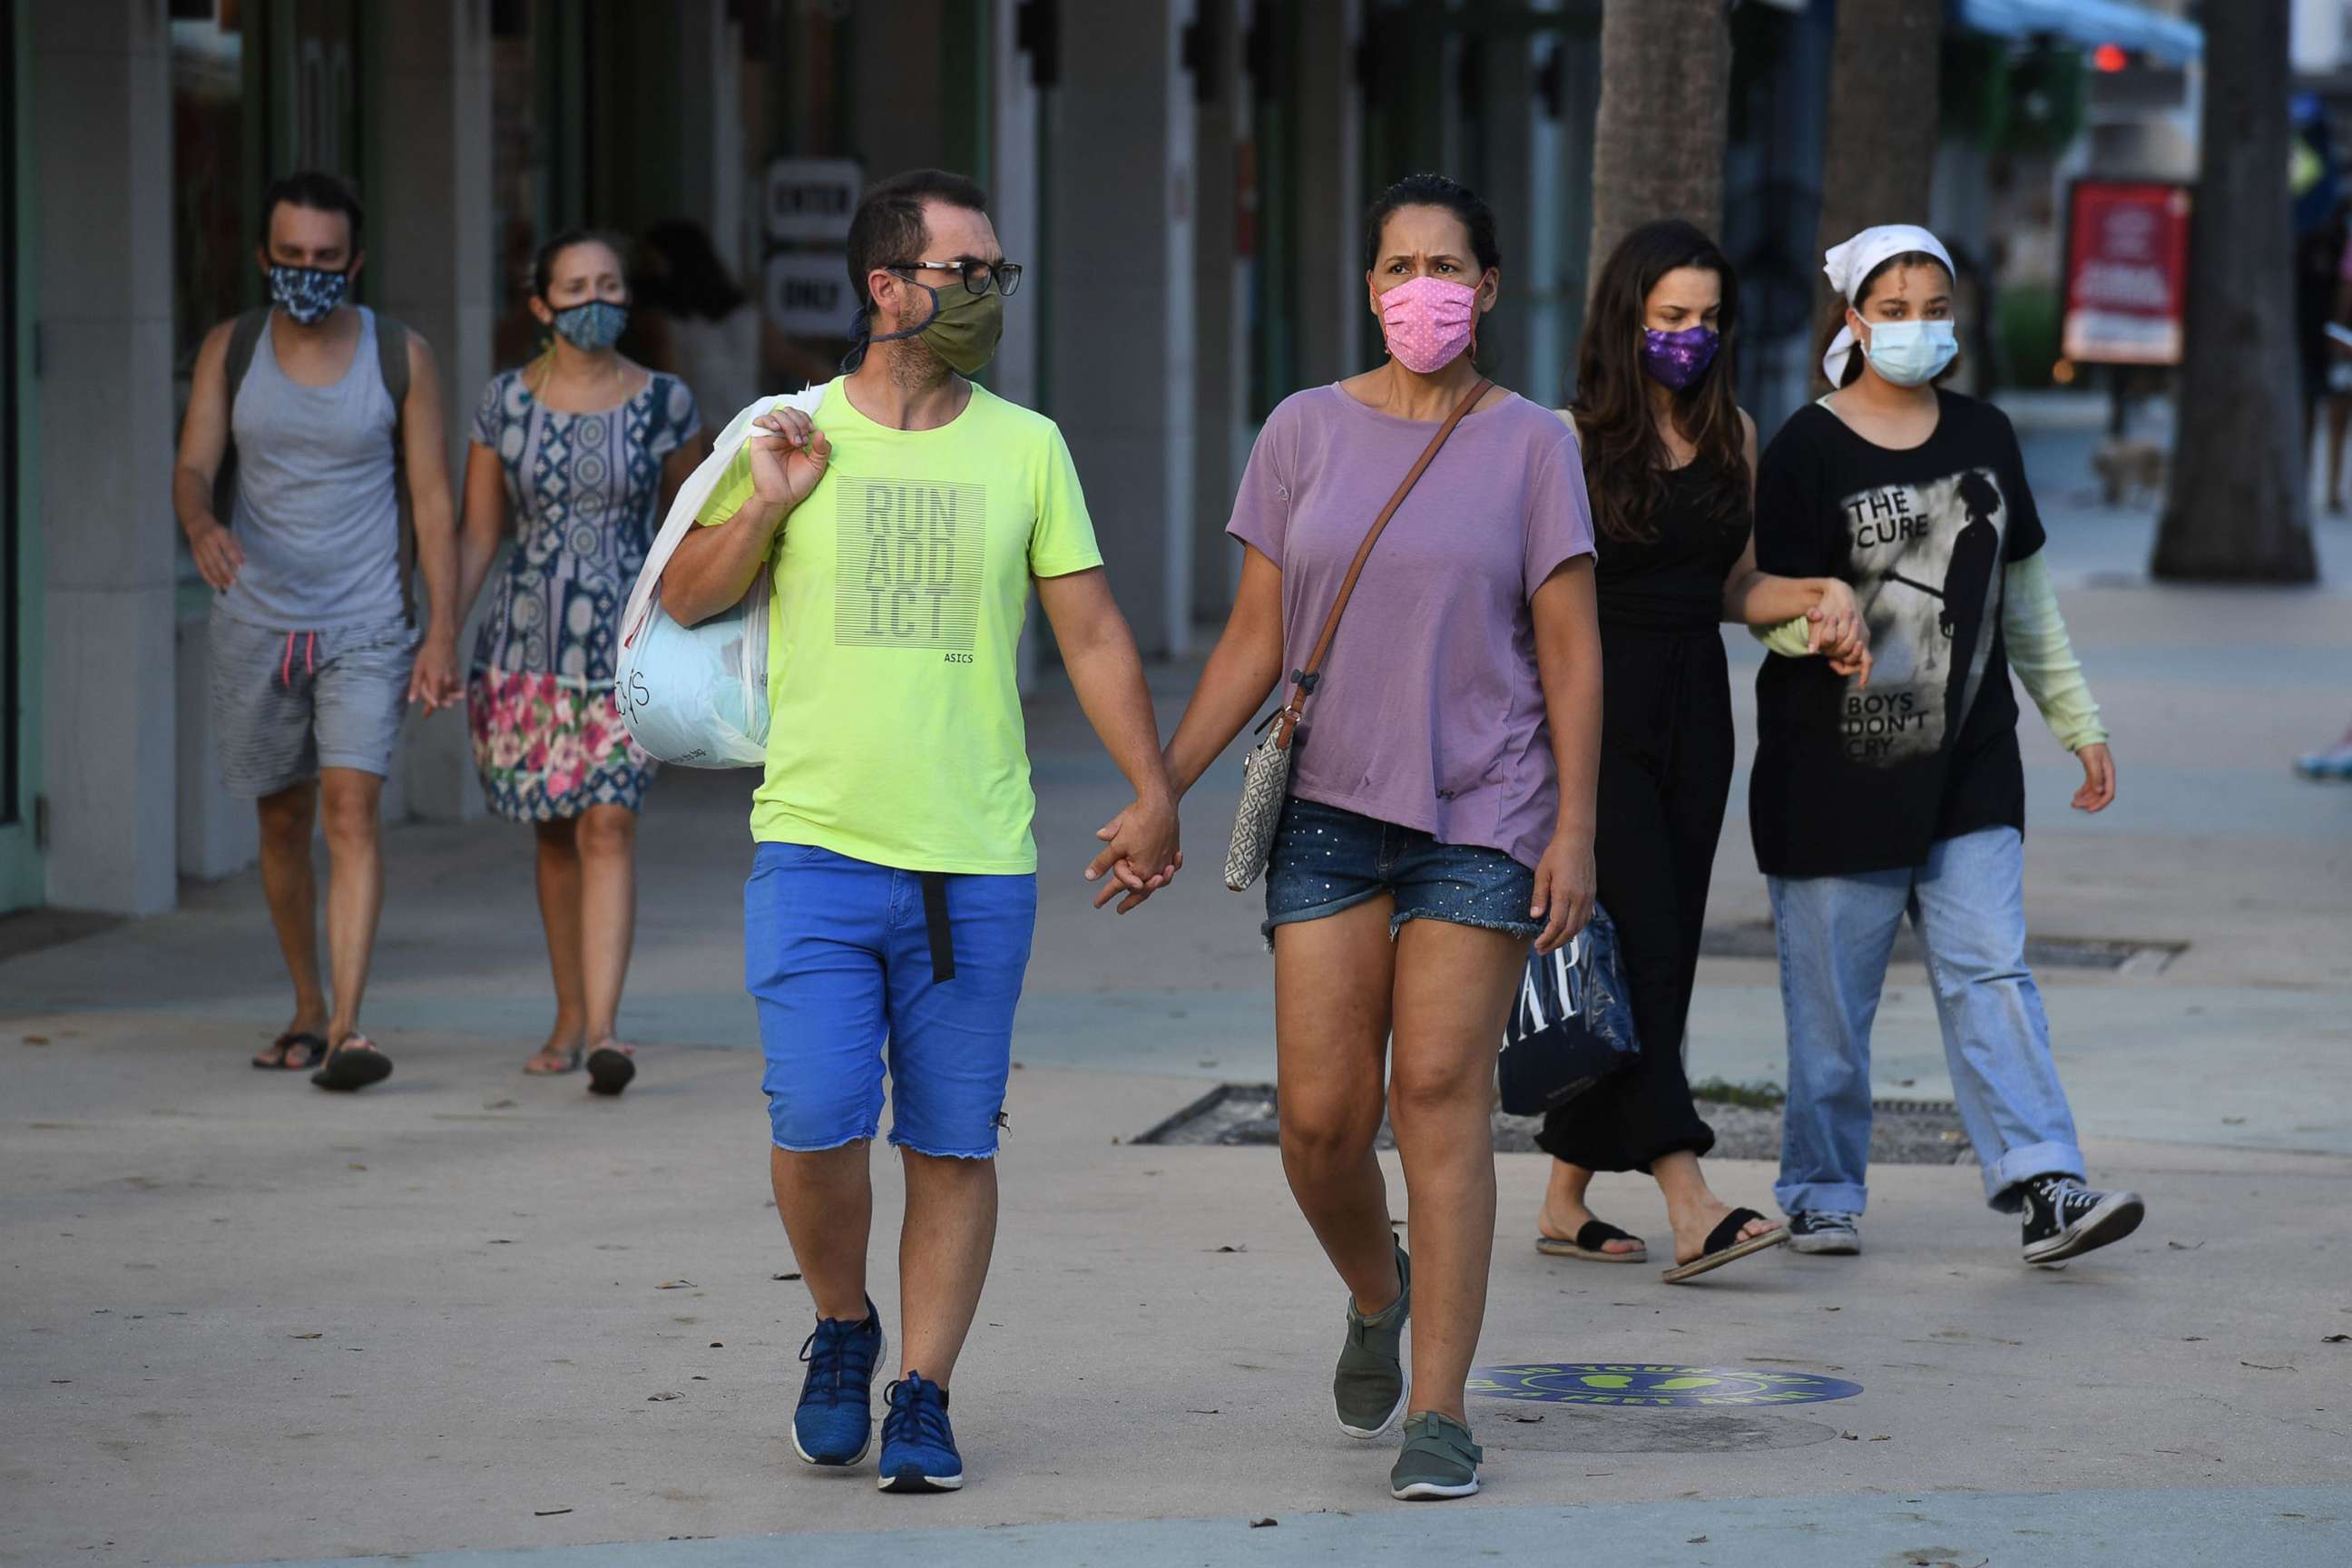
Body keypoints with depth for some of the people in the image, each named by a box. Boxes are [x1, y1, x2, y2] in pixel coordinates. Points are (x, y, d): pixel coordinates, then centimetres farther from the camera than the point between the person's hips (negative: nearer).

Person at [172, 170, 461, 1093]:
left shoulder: (400, 357, -3)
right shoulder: (229, 351, 1)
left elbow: (431, 499, -1)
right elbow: (192, 470, -8)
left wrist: (443, 631, -8)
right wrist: (202, 525, -32)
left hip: (366, 627, -2)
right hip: (256, 625, 3)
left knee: (353, 809, -16)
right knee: (282, 823, 13)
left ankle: (346, 1033, -24)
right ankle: (307, 1011, 30)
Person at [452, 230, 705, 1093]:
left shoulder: (665, 404, -1)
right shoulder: (504, 402, 2)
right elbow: (476, 538, 6)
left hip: (626, 645, -2)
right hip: (526, 642, 2)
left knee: (608, 826, -15)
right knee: (556, 832, 10)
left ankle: (604, 1031, -22)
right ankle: (570, 1015, 25)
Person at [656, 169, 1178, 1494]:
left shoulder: (1025, 447, 6)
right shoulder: (789, 435, 4)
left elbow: (1094, 633, 9)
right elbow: (685, 602, 9)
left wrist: (1154, 794, 4)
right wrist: (765, 505, -8)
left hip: (976, 863, 1)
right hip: (815, 846, -1)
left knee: (952, 1145, 2)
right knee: (818, 1123, -11)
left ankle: (923, 1397, 12)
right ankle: (843, 1326, 15)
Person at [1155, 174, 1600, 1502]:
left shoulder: (1532, 445, 1)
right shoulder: (1307, 434, 6)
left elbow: (1571, 649, -1)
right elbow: (1256, 638, 8)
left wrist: (1575, 830, -9)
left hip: (1483, 816, -2)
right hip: (1332, 808, 2)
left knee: (1443, 1095, -7)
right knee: (1321, 1116, -3)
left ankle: (1439, 1409, -1)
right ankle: (1376, 1296, 29)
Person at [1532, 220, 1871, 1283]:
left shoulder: (1733, 436, 10)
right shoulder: (1574, 441, -7)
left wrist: (1815, 595, -1)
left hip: (1694, 715, 6)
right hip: (1598, 712, -6)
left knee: (1659, 954, 7)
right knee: (1640, 946, -12)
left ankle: (1567, 1198, 15)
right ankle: (1689, 1206, -19)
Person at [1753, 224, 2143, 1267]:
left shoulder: (1983, 438, 11)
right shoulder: (1806, 450, -3)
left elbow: (2025, 596, 20)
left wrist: (2077, 721, 20)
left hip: (1968, 766, 3)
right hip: (1835, 770, -3)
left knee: (1990, 974, -5)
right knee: (1830, 996, 2)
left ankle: (2044, 1187, -11)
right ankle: (1822, 1195, 14)